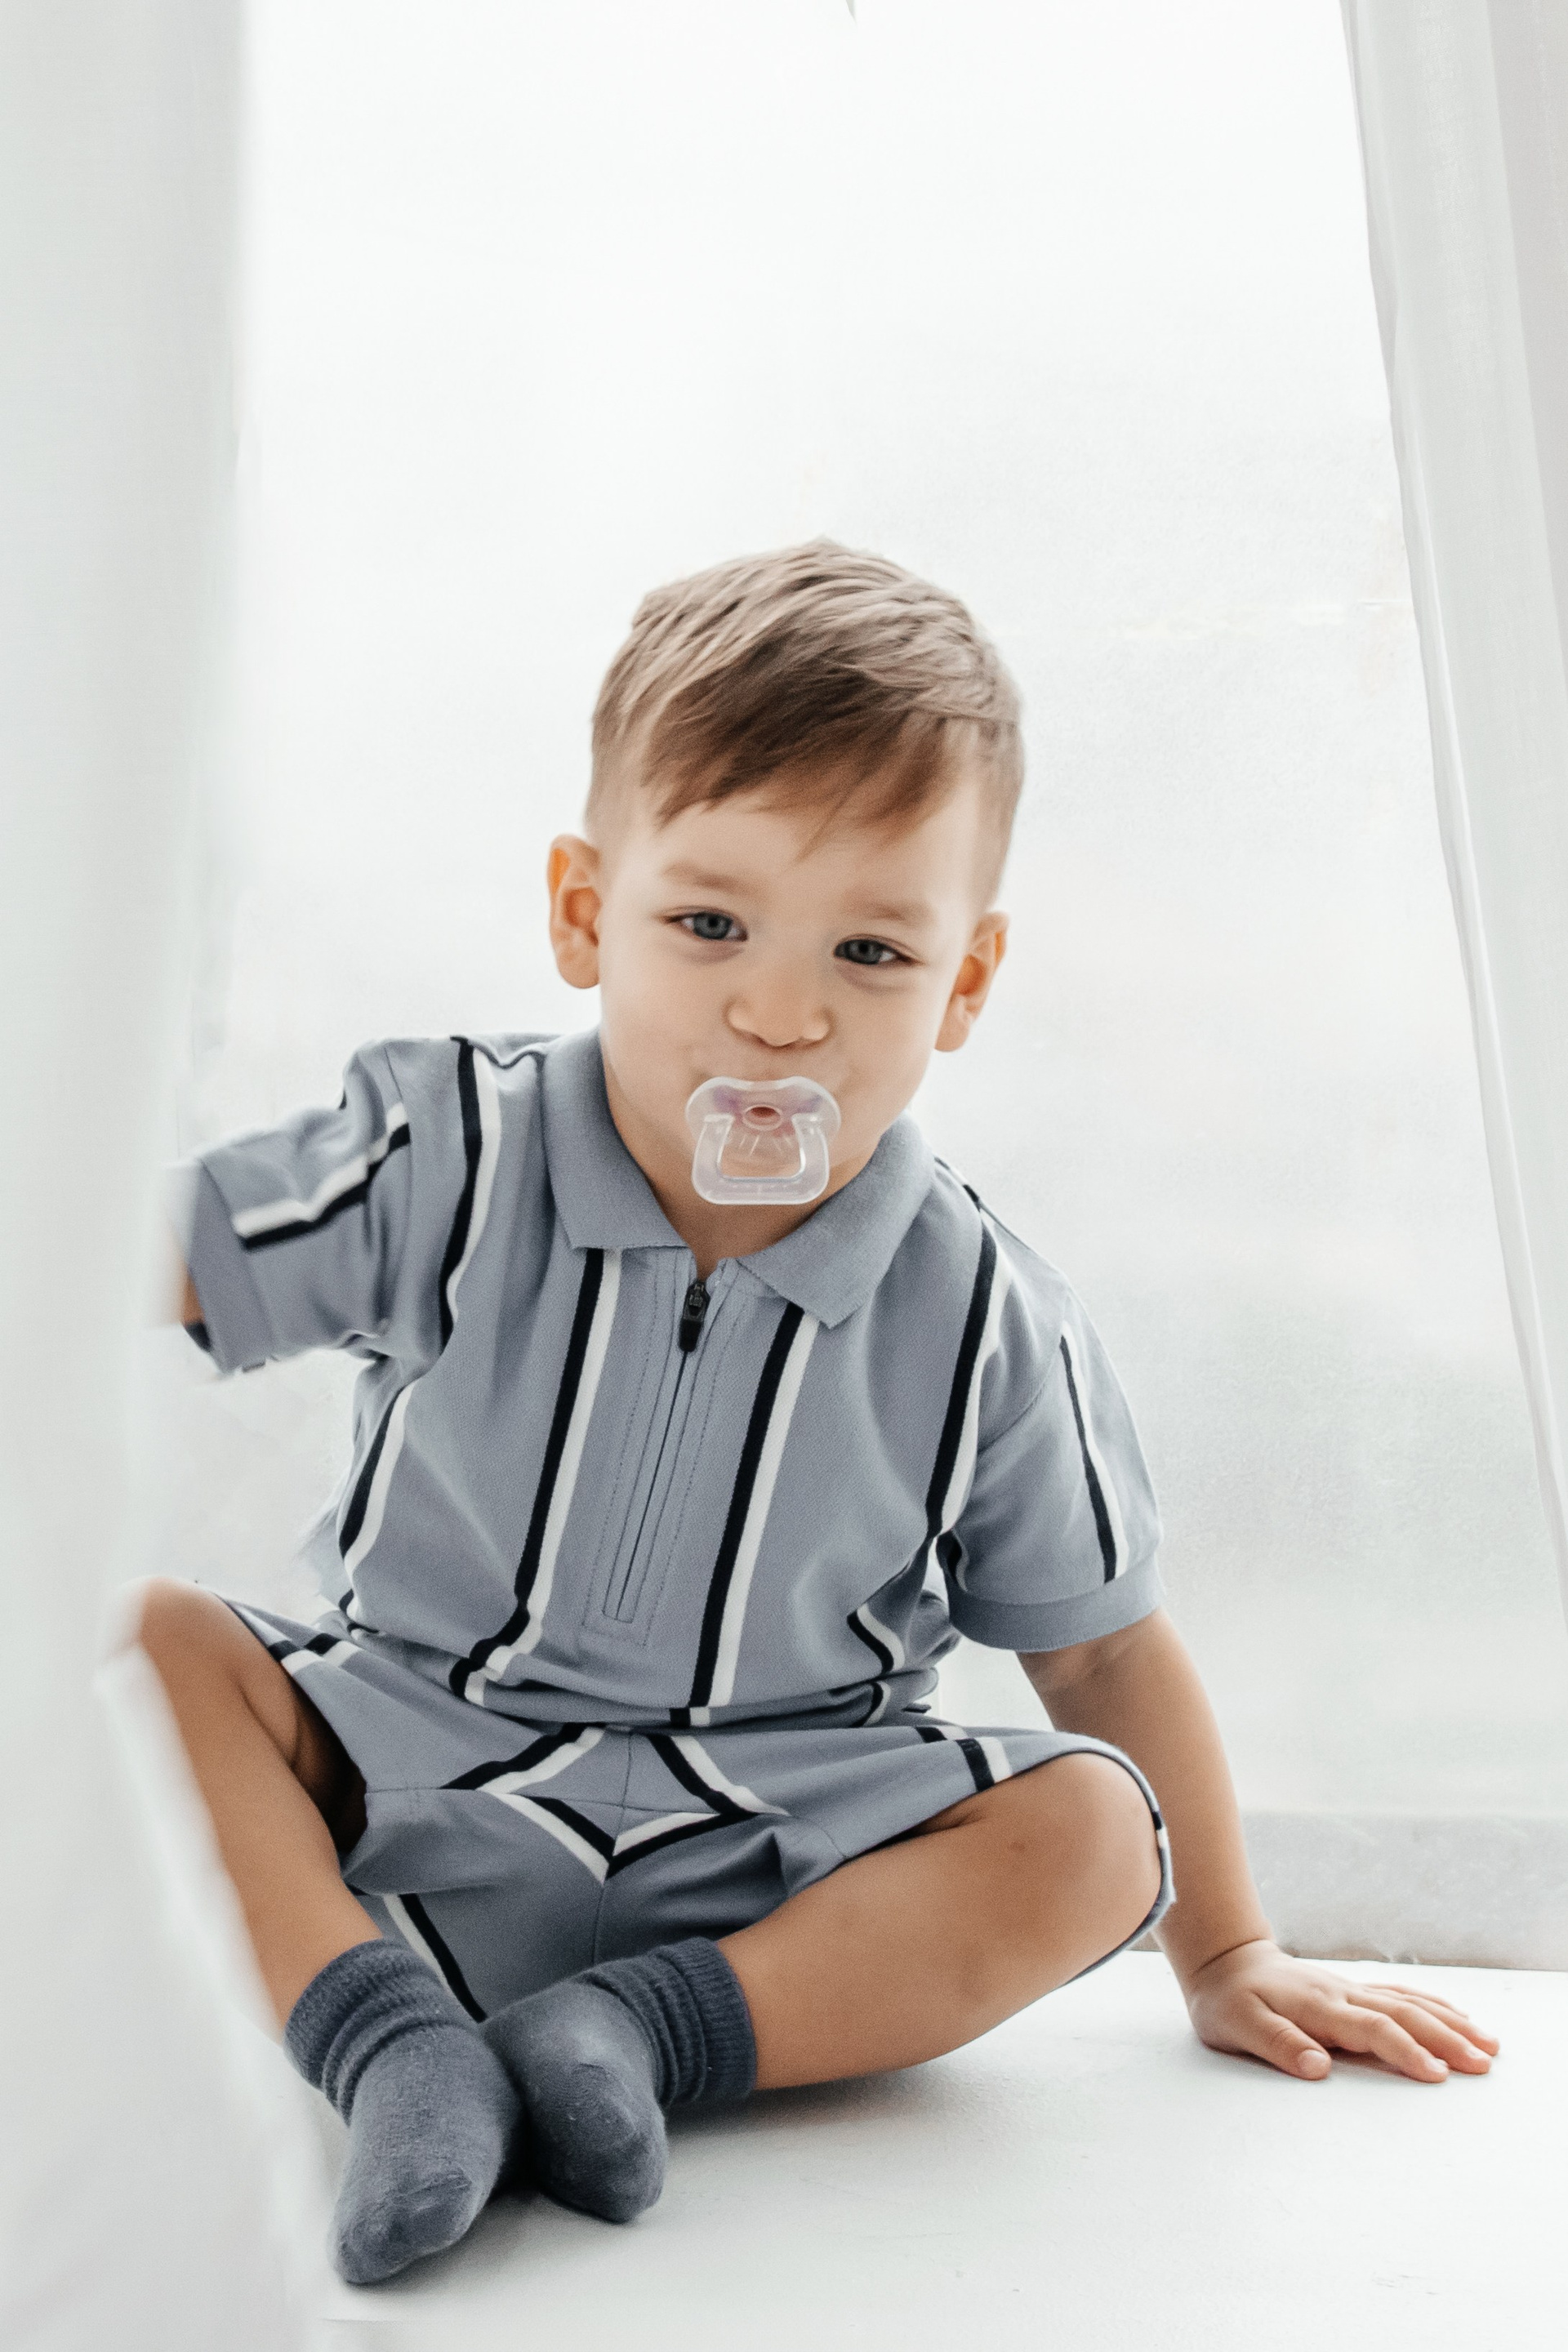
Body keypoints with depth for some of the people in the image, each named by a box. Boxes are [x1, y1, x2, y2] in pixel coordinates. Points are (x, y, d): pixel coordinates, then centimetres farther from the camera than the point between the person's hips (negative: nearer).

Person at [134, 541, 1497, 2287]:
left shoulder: (981, 1324, -9)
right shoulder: (446, 1170, -10)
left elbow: (1103, 1647, 2)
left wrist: (1223, 1959, 7)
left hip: (757, 1869, 0)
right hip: (397, 1782, 1)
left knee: (1092, 1835, -21)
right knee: (136, 1631, -19)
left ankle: (644, 2026, -25)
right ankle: (386, 2035, -24)